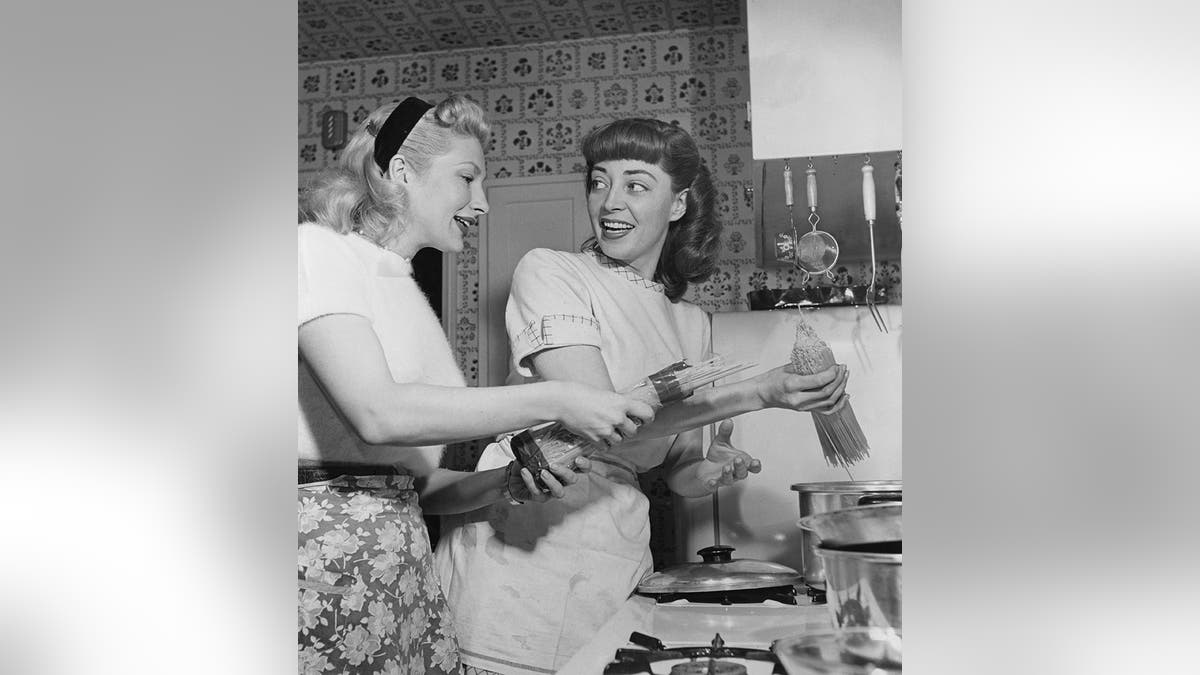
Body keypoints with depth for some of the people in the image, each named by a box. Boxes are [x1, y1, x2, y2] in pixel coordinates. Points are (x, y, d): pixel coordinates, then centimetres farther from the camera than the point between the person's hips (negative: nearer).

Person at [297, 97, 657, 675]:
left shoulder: (405, 289, 19)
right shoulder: (319, 249, -3)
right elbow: (377, 414, -19)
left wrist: (508, 483, -2)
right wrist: (554, 401, -17)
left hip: (404, 560, 7)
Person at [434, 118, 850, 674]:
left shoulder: (691, 322, 12)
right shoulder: (547, 272, -4)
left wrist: (710, 471, -7)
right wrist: (758, 394, -18)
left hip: (619, 552, 5)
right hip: (523, 539, -4)